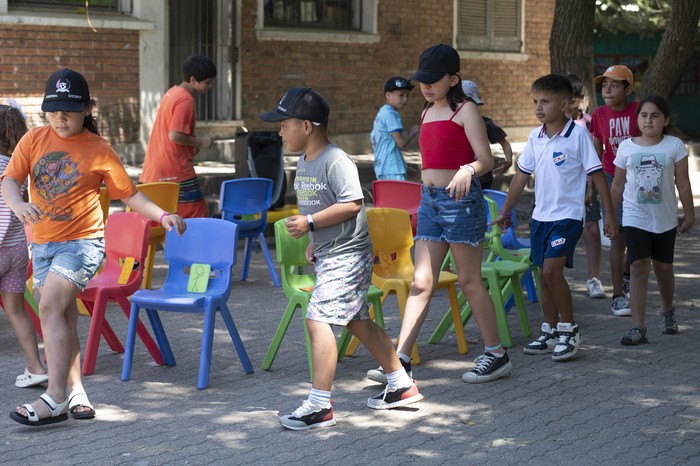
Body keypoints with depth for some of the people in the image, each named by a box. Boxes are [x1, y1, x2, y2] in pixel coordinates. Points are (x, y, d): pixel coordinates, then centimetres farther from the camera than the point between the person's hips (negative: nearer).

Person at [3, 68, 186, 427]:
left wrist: (161, 215, -14)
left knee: (50, 307, -19)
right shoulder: (34, 139, 4)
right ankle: (76, 393, 21)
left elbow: (129, 194, 0)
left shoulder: (98, 150, -4)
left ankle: (55, 398, -21)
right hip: (42, 242, 5)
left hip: (82, 241, -5)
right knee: (64, 317, 11)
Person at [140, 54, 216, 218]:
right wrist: (199, 142, -8)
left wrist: (193, 144, 12)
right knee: (196, 217, -5)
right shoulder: (185, 100, -14)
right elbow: (175, 135, -22)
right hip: (176, 170, -10)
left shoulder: (172, 93, 15)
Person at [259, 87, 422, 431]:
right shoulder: (303, 164, 11)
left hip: (347, 254, -10)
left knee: (318, 319, -16)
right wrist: (313, 244, 17)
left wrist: (310, 223, -24)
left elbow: (352, 204, -25)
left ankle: (319, 405, -14)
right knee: (358, 321, 17)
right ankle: (401, 386, 29)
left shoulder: (336, 161, -18)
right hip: (327, 255, 10)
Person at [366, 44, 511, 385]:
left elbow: (486, 159, -16)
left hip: (460, 198, -7)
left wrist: (467, 171, -36)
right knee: (421, 282, 2)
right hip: (429, 199, 7)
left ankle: (497, 355, 13)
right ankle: (400, 361, -2)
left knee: (469, 281, 0)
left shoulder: (465, 111, -7)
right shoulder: (428, 113, 15)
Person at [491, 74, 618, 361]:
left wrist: (609, 214, -7)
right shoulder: (535, 137, 7)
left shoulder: (578, 135, -10)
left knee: (552, 271, -16)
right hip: (540, 216, 6)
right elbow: (522, 174, 15)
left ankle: (570, 329, -1)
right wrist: (505, 212, 18)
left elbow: (597, 174, -7)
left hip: (567, 216, -6)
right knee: (544, 275, 9)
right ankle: (550, 332, 20)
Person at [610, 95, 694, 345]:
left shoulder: (674, 146, -3)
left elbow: (683, 184, 0)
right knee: (639, 267, -12)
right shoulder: (626, 147, 0)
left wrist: (689, 214, 1)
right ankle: (637, 327, -14)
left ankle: (667, 312, 41)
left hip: (665, 219, 1)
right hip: (635, 218, -1)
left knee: (663, 267, 13)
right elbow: (618, 184, 7)